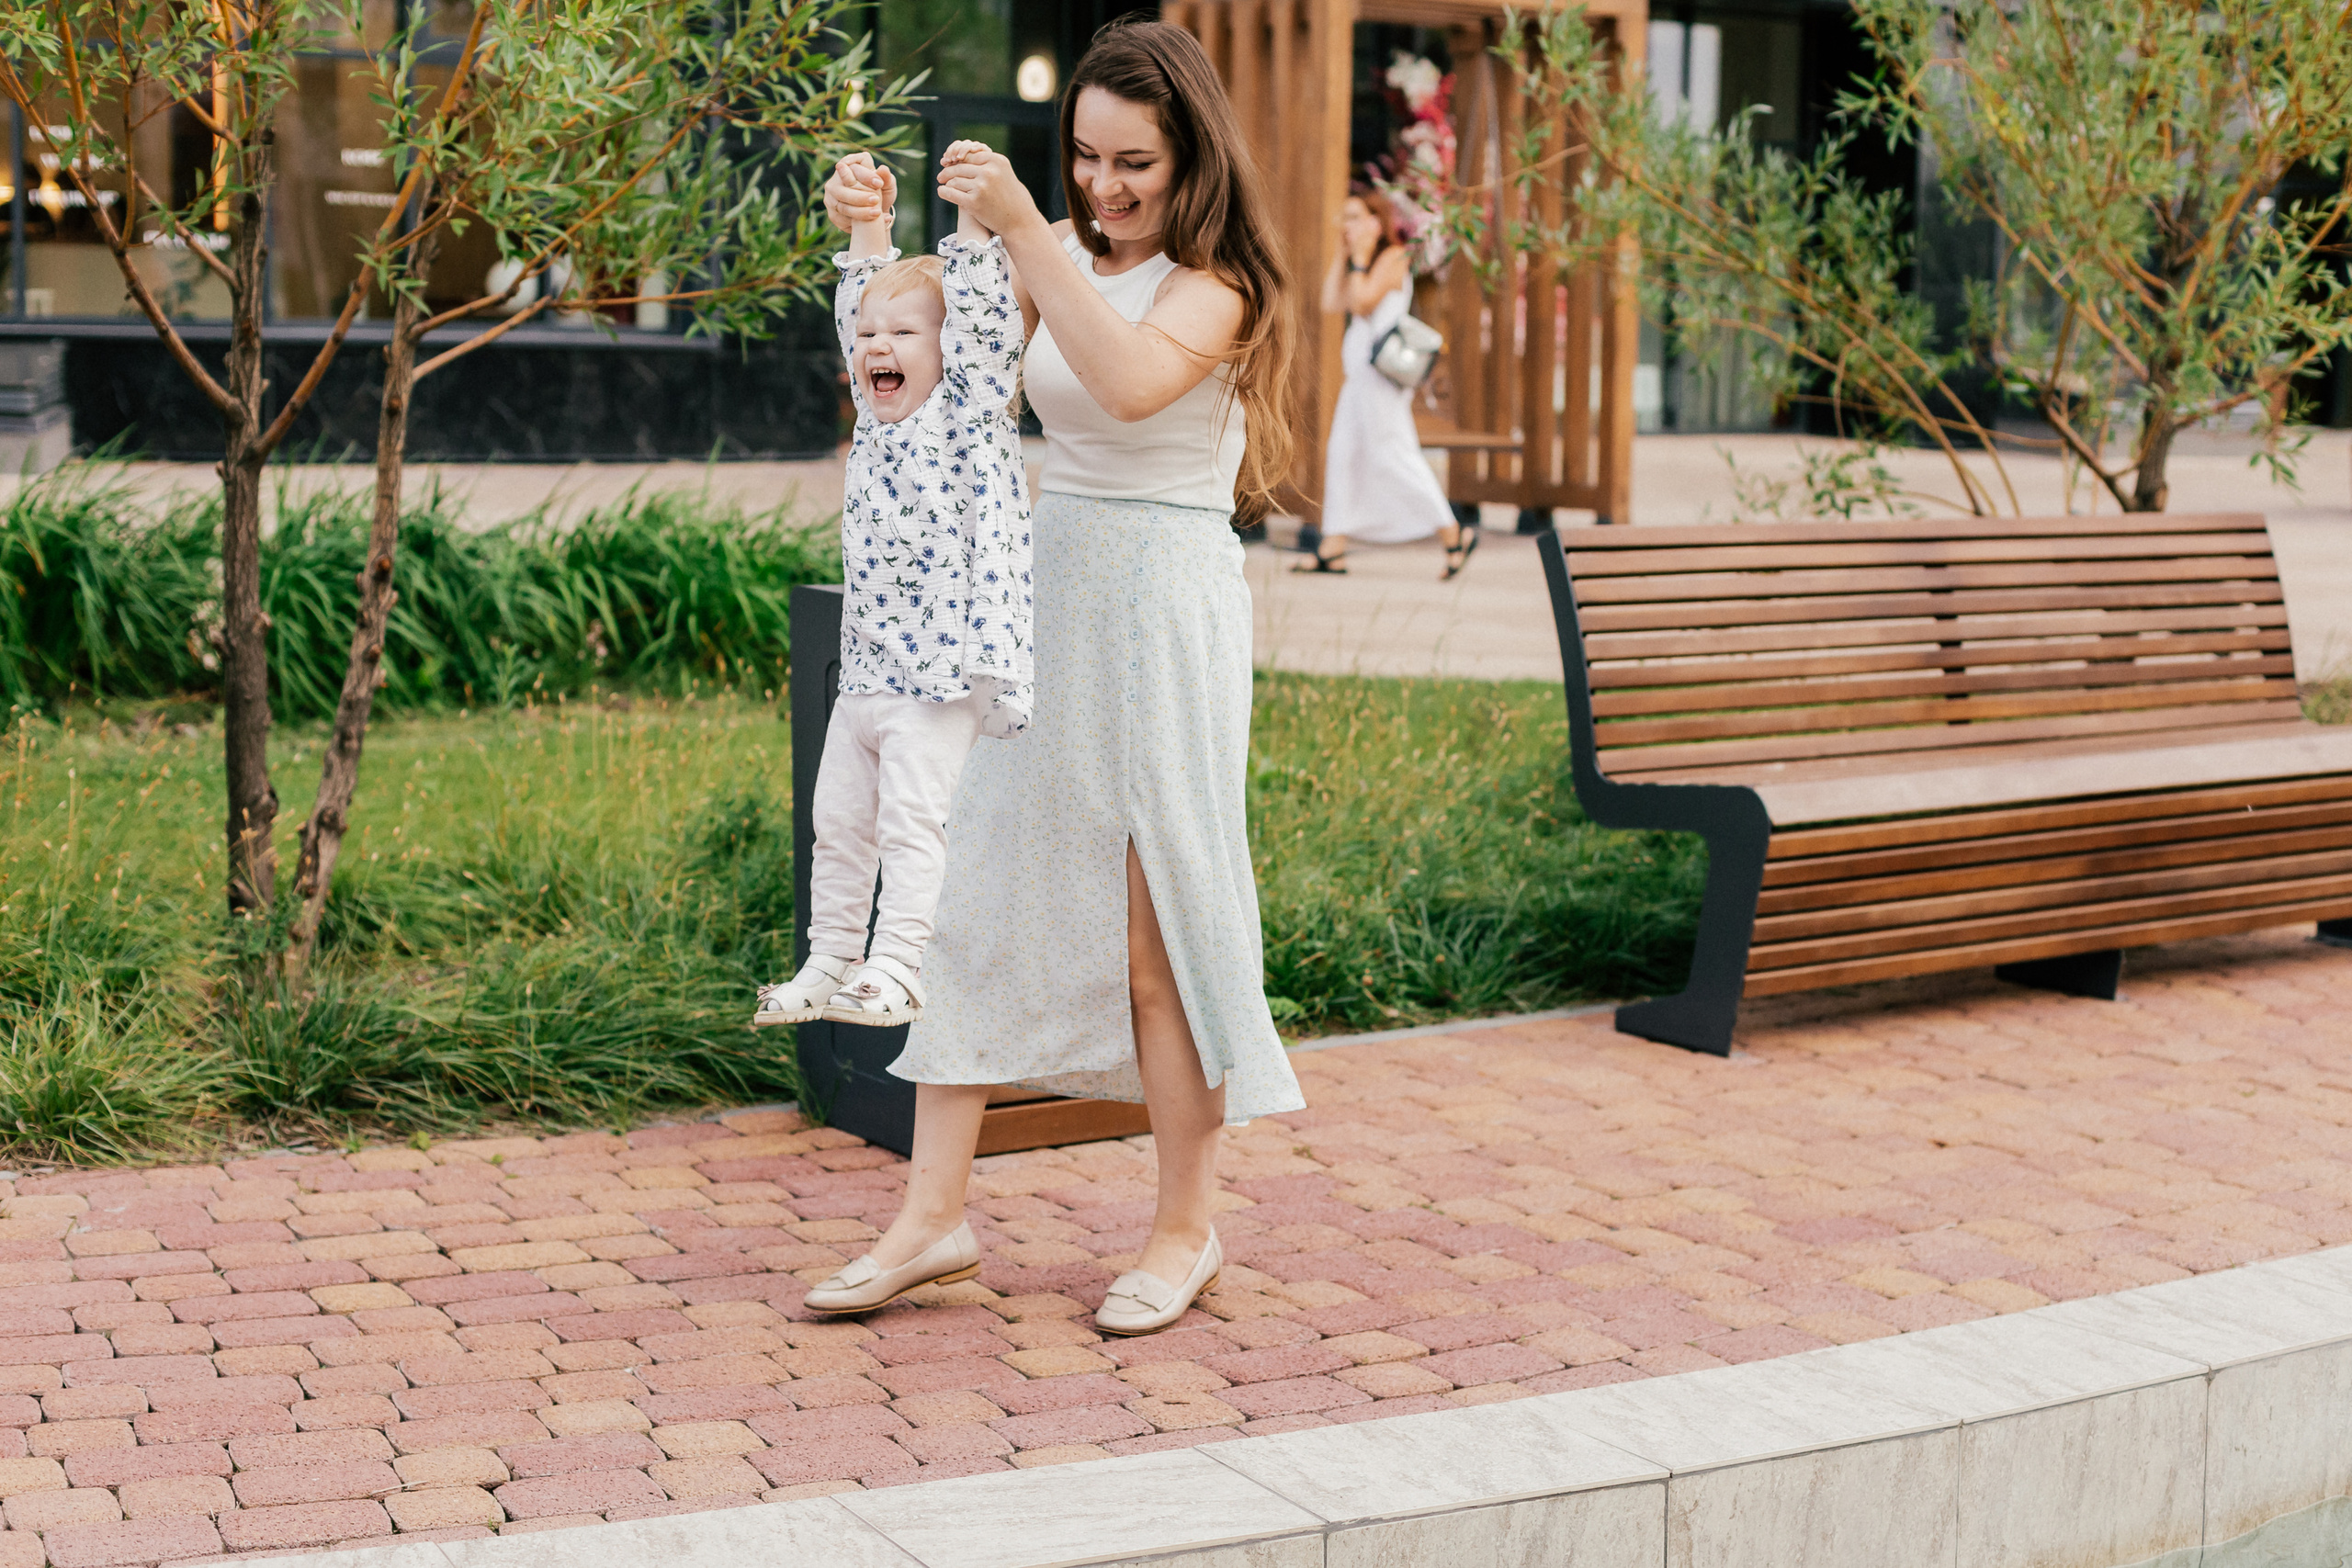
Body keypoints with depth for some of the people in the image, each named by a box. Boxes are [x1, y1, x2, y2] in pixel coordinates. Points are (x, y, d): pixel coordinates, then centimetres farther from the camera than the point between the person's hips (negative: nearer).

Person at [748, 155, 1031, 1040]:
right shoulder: (877, 419, 13)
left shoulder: (969, 412, -5)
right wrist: (868, 220, 18)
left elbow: (981, 317, -16)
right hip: (863, 675, 8)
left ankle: (894, 974, -9)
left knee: (910, 823, -10)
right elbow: (858, 308, 21)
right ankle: (827, 966, 21)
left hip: (937, 680, -8)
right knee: (838, 825, 12)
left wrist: (974, 214, -18)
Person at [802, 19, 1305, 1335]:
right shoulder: (1069, 264, 12)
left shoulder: (1211, 285, -9)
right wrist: (867, 235, -10)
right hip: (1044, 599, 7)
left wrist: (1024, 230, -32)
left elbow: (1133, 384, -30)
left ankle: (1190, 1229, 15)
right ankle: (936, 1216, 12)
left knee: (1156, 926, 0)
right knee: (972, 892, 5)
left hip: (1162, 613, -7)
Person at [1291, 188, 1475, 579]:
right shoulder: (1364, 262, 19)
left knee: (1392, 455, -10)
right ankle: (1332, 549, 6)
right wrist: (1342, 253, 11)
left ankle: (1454, 535, -4)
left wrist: (1360, 256, -11)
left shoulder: (1393, 258, -9)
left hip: (1381, 370, -10)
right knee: (1342, 451, 6)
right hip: (1361, 371, 10)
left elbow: (1363, 301, -19)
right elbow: (1333, 301, 11)